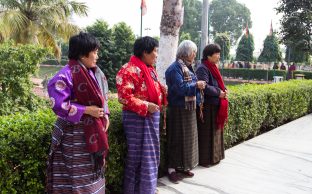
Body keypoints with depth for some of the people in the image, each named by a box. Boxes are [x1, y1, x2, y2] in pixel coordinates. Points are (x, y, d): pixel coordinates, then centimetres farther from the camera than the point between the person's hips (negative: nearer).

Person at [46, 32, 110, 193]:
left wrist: (105, 114, 1)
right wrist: (87, 110, -20)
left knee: (92, 172, 18)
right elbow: (58, 105, -23)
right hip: (74, 133, -8)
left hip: (94, 131, 8)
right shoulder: (66, 75, -18)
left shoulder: (95, 73, 7)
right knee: (77, 176, 2)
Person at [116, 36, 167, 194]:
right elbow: (124, 97, -22)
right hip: (137, 118, -9)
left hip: (152, 116, 9)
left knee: (151, 154, 16)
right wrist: (146, 106, -22)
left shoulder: (150, 69, 13)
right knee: (137, 156, 2)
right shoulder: (129, 70, -15)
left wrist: (162, 89, 3)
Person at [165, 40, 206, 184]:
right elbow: (180, 88, -24)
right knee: (178, 139, -2)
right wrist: (196, 85, -14)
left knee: (188, 138, 14)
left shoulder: (187, 67, 13)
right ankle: (172, 169, 10)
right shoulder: (175, 68, -16)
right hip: (179, 109, -9)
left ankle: (183, 166, 25)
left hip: (189, 108, 9)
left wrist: (198, 85, -2)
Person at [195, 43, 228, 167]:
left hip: (216, 106, 9)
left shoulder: (212, 68, 14)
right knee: (206, 134, -1)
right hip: (207, 107, -9)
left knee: (215, 132, 16)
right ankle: (204, 159, 10)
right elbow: (204, 87, -25)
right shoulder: (202, 68, -15)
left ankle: (214, 156, 28)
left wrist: (223, 90, 1)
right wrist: (218, 93, -17)